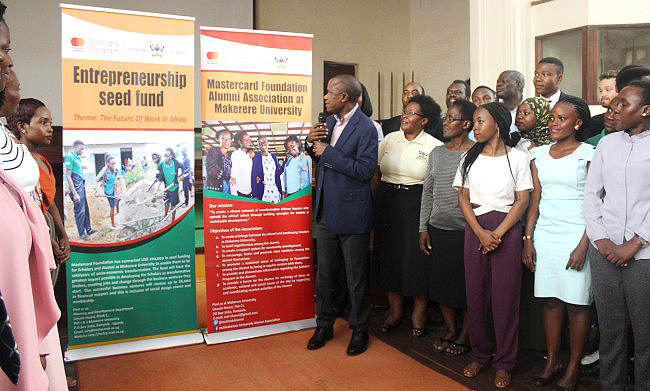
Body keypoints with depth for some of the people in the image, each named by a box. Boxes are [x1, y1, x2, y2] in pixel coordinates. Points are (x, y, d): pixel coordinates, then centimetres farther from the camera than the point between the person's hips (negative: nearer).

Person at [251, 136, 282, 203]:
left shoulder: (274, 157, 12)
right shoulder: (255, 157, -1)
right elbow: (253, 177, -4)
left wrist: (280, 192, 10)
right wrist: (255, 196, -10)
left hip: (275, 192, 3)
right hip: (262, 193, -3)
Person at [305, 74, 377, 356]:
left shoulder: (365, 128, -14)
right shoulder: (329, 121, 10)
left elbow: (365, 170, -22)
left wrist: (328, 152, -19)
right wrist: (312, 142, -3)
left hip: (352, 213, -7)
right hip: (327, 211, 7)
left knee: (356, 277, 8)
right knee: (325, 272, 16)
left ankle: (359, 330, 26)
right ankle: (324, 324, 33)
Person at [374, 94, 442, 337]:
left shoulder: (434, 146, -4)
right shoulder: (389, 139, 7)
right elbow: (377, 170, 13)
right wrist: (388, 188, 5)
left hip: (417, 205, -4)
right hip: (387, 203, 4)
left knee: (416, 256, 1)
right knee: (389, 254, 8)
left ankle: (419, 311, 21)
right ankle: (395, 309, 24)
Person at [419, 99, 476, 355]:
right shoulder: (436, 153, 10)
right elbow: (427, 193, 11)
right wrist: (423, 228, 7)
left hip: (465, 231, -5)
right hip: (437, 229, 5)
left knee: (465, 285, 5)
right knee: (441, 283, 11)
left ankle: (465, 334, 25)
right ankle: (451, 330, 29)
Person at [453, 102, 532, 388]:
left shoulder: (518, 158, 1)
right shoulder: (470, 157, 9)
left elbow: (522, 201, -2)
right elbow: (463, 198, 5)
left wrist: (497, 233, -12)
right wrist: (481, 232, -8)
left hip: (506, 229, -2)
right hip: (475, 229, 3)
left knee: (505, 296, 0)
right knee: (475, 292, 6)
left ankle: (504, 363, 15)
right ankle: (479, 355, 22)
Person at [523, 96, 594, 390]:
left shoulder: (588, 154, -3)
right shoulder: (540, 154, 10)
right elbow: (535, 200, 10)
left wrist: (583, 245, -15)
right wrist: (528, 240, 4)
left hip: (576, 236, -4)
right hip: (545, 234, 4)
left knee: (577, 302, 2)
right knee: (550, 300, 8)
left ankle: (573, 367, 16)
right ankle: (552, 361, 21)